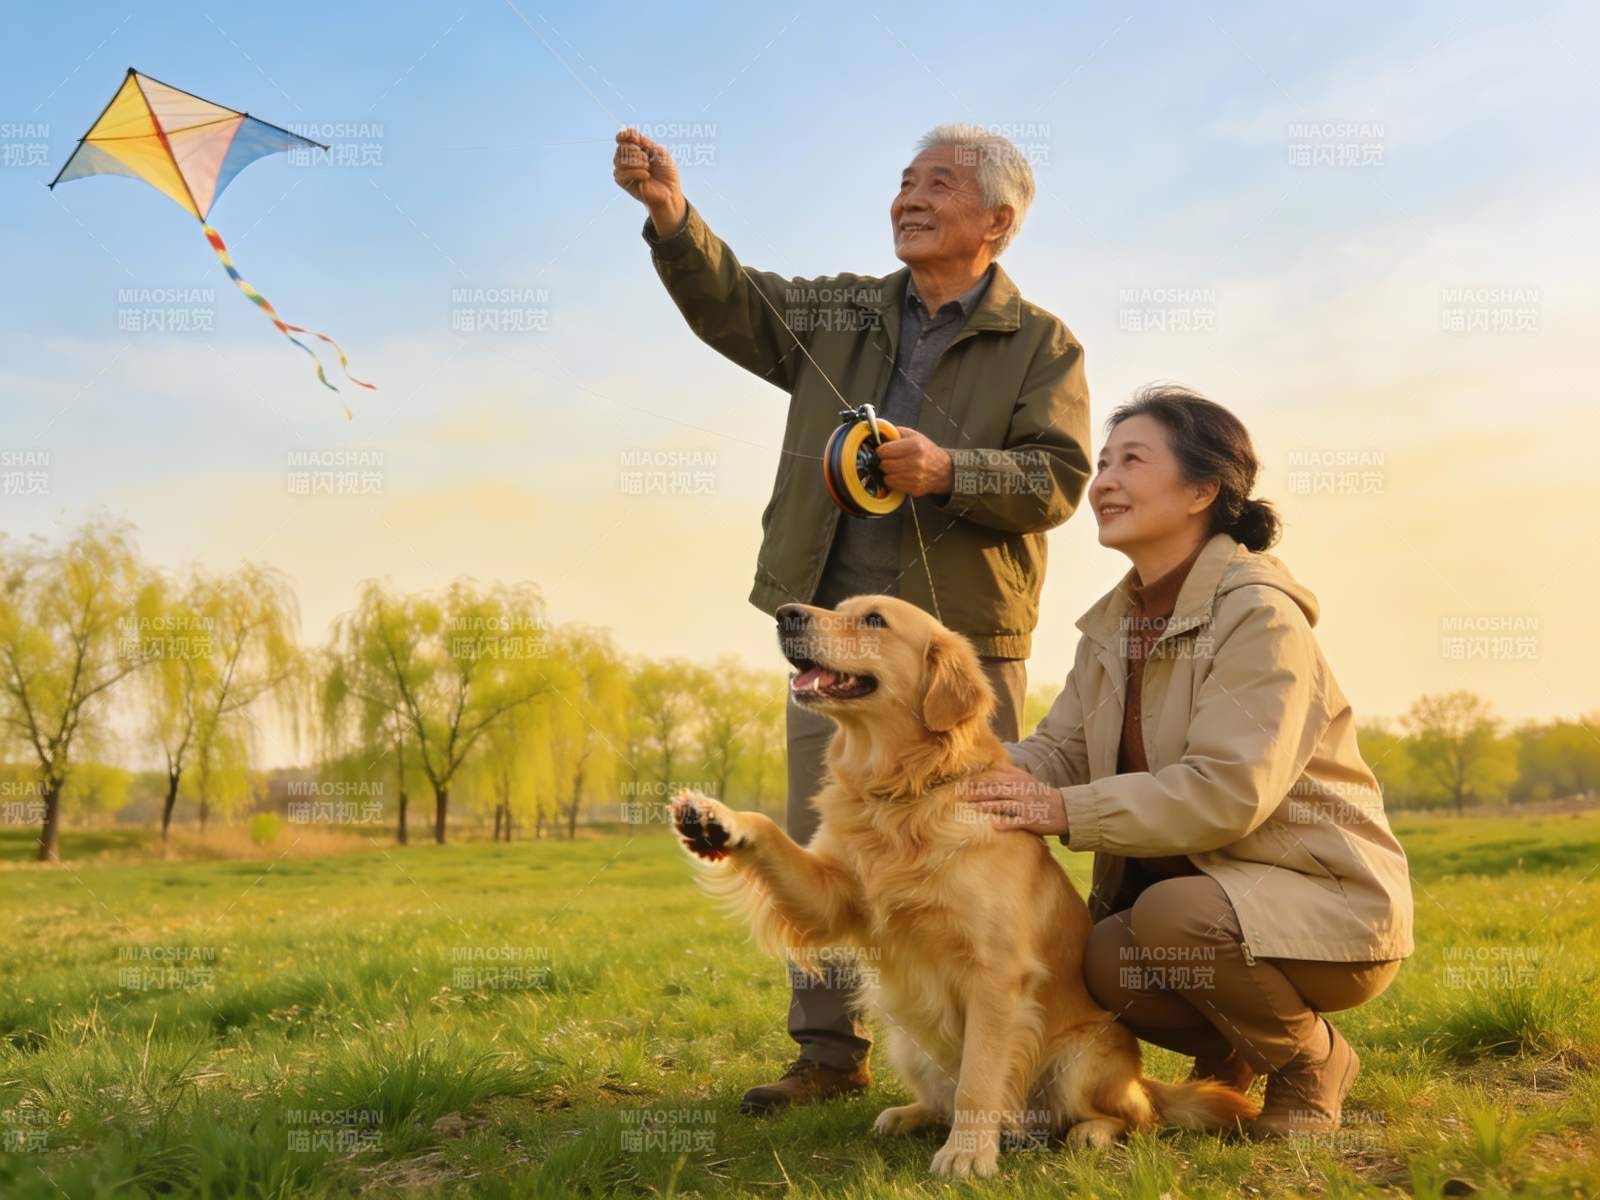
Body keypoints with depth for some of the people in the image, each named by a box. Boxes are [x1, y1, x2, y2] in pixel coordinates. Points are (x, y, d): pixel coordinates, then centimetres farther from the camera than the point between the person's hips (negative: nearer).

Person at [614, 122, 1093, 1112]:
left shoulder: (1043, 346, 3)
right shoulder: (842, 313, 14)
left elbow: (1057, 477, -8)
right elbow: (730, 302, 4)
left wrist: (948, 471, -23)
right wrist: (671, 213, -12)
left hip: (964, 633, -4)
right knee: (822, 841, 7)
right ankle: (832, 1050, 17)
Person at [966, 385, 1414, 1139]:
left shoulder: (1259, 615, -19)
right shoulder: (1114, 623, 7)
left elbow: (1229, 792, -29)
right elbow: (1057, 748, 0)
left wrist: (1068, 811, -32)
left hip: (1326, 899, -8)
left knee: (1175, 914, -34)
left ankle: (1310, 1060, -4)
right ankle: (1226, 1053, 15)